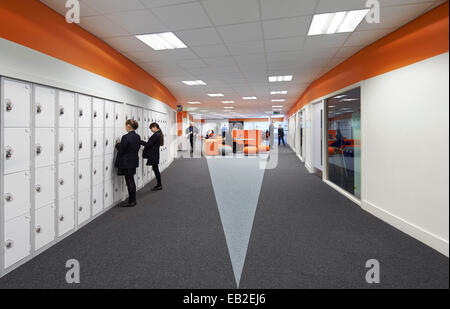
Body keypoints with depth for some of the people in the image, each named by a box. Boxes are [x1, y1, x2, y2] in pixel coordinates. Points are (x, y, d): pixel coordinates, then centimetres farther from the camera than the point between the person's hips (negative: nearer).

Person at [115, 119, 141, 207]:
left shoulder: (126, 137, -20)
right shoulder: (137, 136, 5)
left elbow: (121, 150, -17)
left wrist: (118, 144, 2)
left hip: (127, 163, -8)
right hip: (134, 161, 8)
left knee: (129, 182, 1)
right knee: (131, 181, 16)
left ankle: (131, 201, 11)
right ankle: (133, 200, 25)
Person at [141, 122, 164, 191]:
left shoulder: (155, 135, -19)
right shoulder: (159, 134, 11)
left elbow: (148, 144, -19)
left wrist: (140, 141, -12)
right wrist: (142, 142, 9)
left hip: (153, 155, -10)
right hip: (155, 154, 10)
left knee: (155, 169, -1)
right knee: (156, 169, 15)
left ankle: (159, 185, 9)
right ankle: (159, 184, 24)